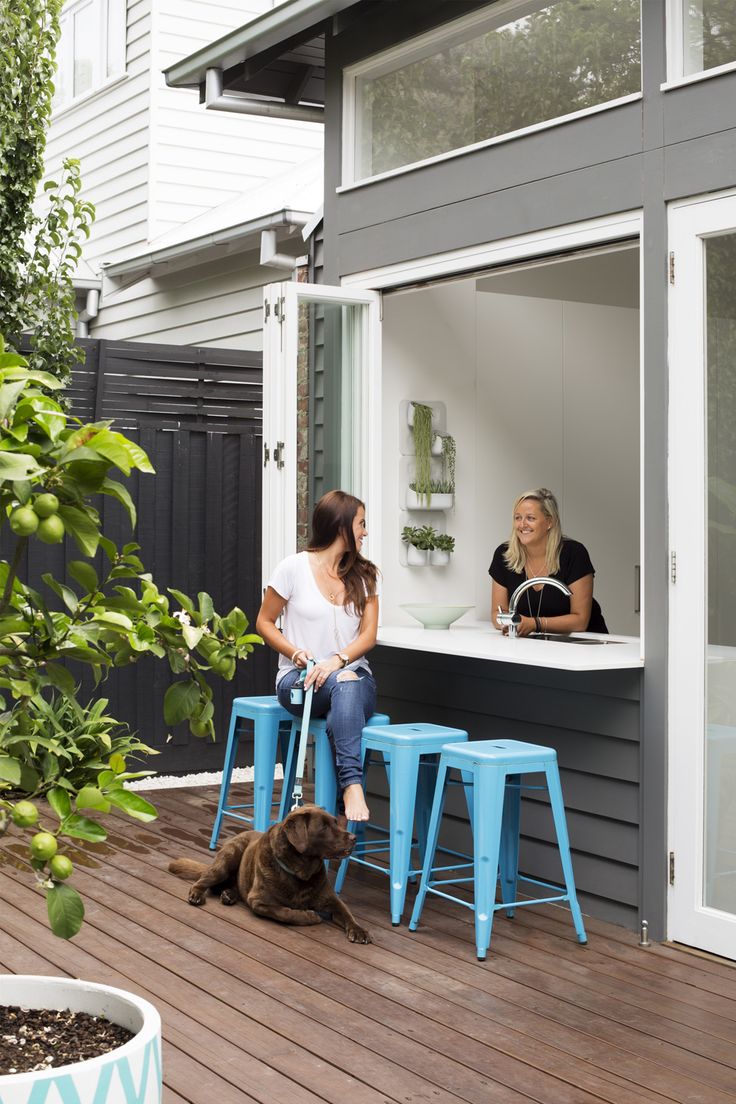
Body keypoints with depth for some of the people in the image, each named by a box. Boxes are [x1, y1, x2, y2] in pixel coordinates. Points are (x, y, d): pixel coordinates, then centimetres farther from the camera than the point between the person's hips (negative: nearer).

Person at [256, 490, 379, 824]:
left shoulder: (364, 574, 11)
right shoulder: (294, 568, 1)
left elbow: (368, 634, 2)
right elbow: (264, 623, 7)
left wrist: (337, 660, -18)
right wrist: (295, 653, -11)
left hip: (353, 675, 2)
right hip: (299, 679, -2)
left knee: (348, 684, -36)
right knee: (344, 683, -37)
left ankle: (343, 817, -44)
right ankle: (352, 785, -47)